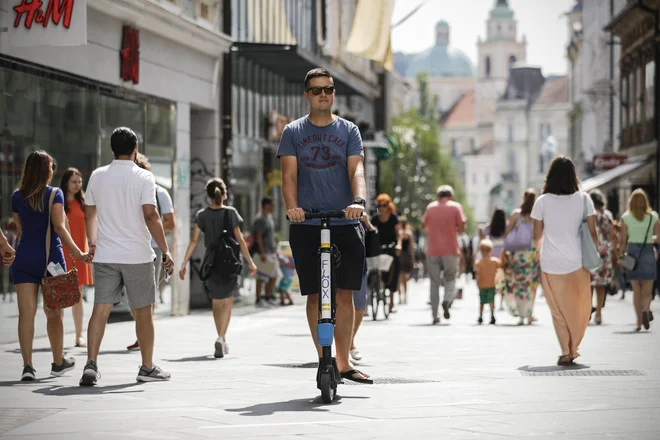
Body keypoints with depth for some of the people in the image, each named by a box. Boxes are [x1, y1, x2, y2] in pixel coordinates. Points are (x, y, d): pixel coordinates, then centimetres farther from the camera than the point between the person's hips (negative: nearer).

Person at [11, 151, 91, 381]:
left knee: (26, 313, -3)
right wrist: (78, 253, -17)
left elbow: (19, 230, 13)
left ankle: (27, 365, -15)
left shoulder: (17, 196, 5)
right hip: (50, 258, -2)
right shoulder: (54, 194, -7)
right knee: (54, 313, 12)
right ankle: (58, 362, 25)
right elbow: (59, 227, -16)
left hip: (24, 259, 2)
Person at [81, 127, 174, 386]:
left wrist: (93, 242, 34)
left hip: (105, 256, 3)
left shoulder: (97, 176, 6)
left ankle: (91, 364, -14)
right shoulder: (143, 178, -8)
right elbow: (151, 216, -16)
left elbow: (90, 213, 18)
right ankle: (147, 368, 17)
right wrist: (165, 251, -14)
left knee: (100, 309, 0)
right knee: (143, 312, 9)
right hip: (137, 255, -3)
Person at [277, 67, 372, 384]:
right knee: (315, 295, 1)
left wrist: (359, 200, -24)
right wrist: (292, 206, -21)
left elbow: (356, 170, -4)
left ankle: (343, 362, 8)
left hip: (345, 223, 0)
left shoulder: (348, 130, 9)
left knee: (344, 294, 0)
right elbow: (289, 174, -2)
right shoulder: (293, 132, 8)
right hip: (306, 225, 0)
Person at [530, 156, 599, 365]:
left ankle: (566, 352, 6)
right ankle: (573, 348, 13)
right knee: (581, 307, 15)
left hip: (551, 262, 0)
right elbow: (592, 232, -3)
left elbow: (537, 236, 5)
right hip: (577, 262, 0)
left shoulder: (542, 202, -1)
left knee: (558, 309, 9)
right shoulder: (583, 199, -2)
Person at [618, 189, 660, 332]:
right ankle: (646, 310, -26)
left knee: (636, 289, 8)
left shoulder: (625, 218, 0)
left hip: (632, 251, 0)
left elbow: (623, 241, -2)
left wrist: (620, 256, 6)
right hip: (648, 252, 0)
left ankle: (639, 322, 5)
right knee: (647, 289, 4)